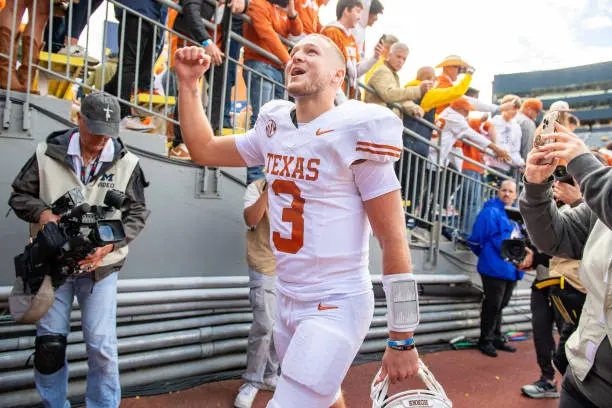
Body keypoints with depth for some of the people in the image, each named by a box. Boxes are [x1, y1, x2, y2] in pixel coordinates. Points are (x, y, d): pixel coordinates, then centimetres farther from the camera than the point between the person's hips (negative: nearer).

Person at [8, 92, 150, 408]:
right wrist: (41, 212, -16)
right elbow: (19, 196, 6)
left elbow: (137, 213, 0)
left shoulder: (127, 163, -4)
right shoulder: (47, 154, -3)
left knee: (102, 346, 0)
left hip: (100, 266, -1)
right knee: (49, 343, 9)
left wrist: (110, 244, -15)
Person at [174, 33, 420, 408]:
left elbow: (393, 239, -14)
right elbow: (204, 150, 17)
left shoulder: (355, 133, -16)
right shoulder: (274, 129, 3)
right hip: (287, 302, 7)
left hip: (337, 307, -6)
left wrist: (402, 340, -12)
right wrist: (189, 84, 4)